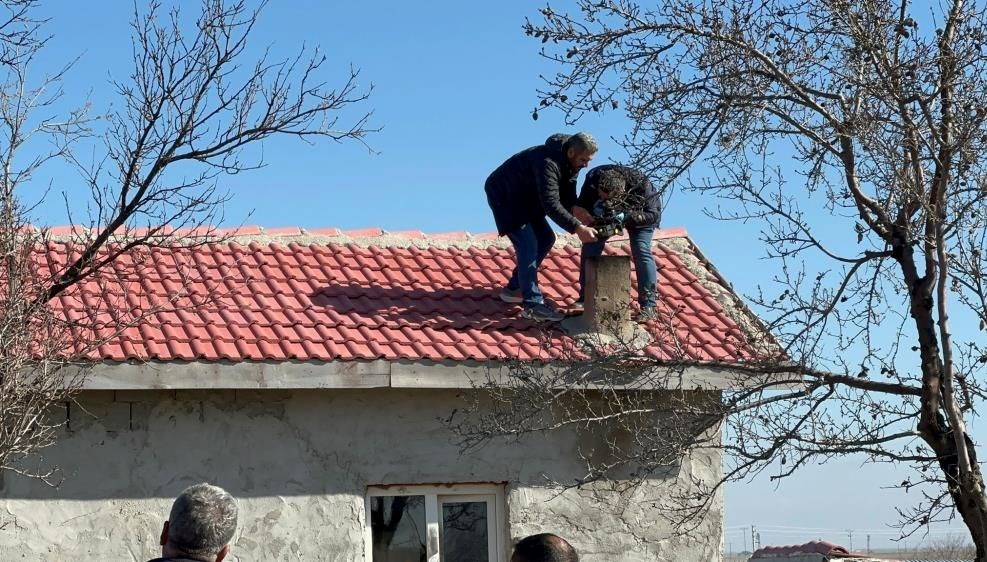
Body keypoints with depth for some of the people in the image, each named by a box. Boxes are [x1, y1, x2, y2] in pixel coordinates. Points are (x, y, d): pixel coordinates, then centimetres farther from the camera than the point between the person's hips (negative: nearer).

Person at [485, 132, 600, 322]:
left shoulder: (570, 163, -5)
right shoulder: (548, 162, -35)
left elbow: (568, 198, -1)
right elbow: (551, 204, -39)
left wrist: (579, 221, -18)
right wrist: (577, 228, -43)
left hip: (525, 198, 10)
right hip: (504, 195, -10)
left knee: (545, 238, 10)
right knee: (527, 244, -19)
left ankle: (515, 288, 19)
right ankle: (532, 304, -21)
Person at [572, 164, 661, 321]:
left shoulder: (641, 185, -42)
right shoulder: (593, 179, -33)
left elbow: (654, 215, -35)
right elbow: (582, 204, -19)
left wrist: (627, 217, -51)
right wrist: (578, 210, -44)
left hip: (640, 215, -4)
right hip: (605, 215, 4)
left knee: (641, 251, -21)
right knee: (590, 247, -7)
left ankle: (649, 305, -15)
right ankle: (586, 296, 8)